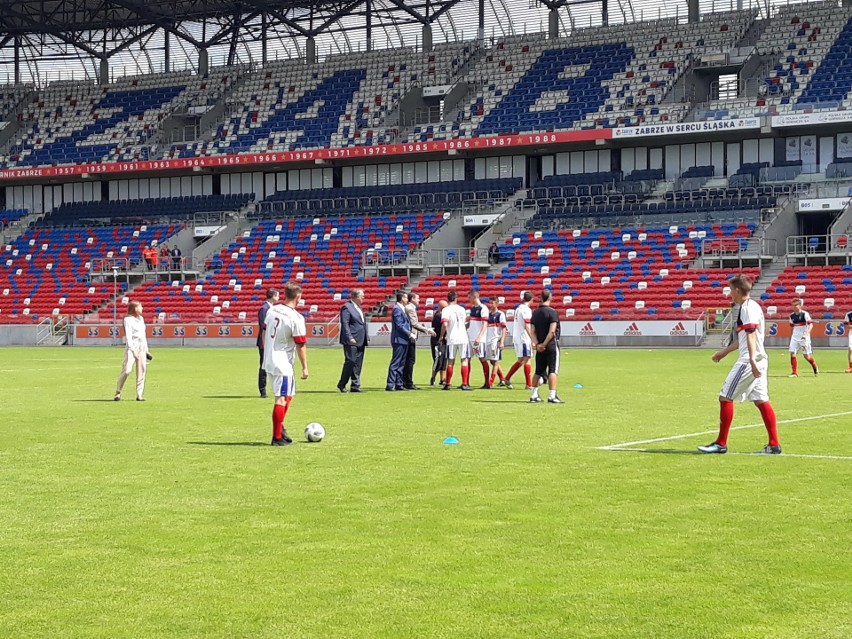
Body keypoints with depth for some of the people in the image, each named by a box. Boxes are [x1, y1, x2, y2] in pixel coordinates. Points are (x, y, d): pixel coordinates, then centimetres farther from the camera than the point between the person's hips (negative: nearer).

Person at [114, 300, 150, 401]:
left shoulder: (141, 319, 17)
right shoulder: (128, 320, -5)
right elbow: (128, 336, -13)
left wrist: (146, 349, 18)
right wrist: (133, 350, -21)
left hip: (142, 347, 7)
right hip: (132, 346, -7)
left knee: (141, 371, 3)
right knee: (126, 370, -15)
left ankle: (140, 395, 7)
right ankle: (118, 392, -6)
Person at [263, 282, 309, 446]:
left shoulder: (272, 310, 4)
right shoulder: (296, 318, -17)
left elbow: (264, 332, 14)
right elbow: (301, 345, -14)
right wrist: (305, 367, -7)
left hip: (269, 360, 8)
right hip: (283, 363, -8)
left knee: (288, 395, 21)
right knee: (282, 398, -2)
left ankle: (280, 428, 18)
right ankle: (277, 437, 0)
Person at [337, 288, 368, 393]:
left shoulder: (359, 308, 19)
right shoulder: (347, 308, -9)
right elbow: (345, 324, -15)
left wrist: (366, 338, 16)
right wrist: (350, 338, -21)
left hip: (361, 341, 9)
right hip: (351, 342, -9)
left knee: (358, 364, 7)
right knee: (350, 362, -7)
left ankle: (355, 386, 9)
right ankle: (342, 384, 5)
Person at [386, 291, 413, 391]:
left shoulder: (402, 309, 18)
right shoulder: (397, 309, -13)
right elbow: (399, 325, -18)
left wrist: (409, 333, 11)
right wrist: (409, 334, -14)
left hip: (404, 341, 10)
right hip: (399, 340, -10)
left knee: (401, 364, 11)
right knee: (395, 363, -9)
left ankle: (398, 384, 15)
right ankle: (390, 385, -9)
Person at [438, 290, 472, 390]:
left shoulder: (446, 310, -5)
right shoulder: (461, 309, 9)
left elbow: (444, 324, -18)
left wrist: (441, 336, -2)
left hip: (451, 339, -2)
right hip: (463, 338, 2)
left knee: (450, 362, 6)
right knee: (464, 360, 2)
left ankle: (447, 384, 12)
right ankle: (465, 384, -5)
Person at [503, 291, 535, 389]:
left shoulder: (518, 309, 14)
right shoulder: (526, 310, -12)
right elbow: (527, 326, -18)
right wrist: (532, 340, -18)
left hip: (516, 337, 8)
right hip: (524, 338, -8)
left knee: (520, 361, 15)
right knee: (527, 360, -4)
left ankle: (507, 380, 12)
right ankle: (529, 385, -3)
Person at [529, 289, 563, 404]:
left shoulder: (535, 313, 9)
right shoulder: (552, 312, -11)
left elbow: (533, 331, 2)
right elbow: (552, 331, -18)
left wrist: (536, 344, -7)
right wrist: (544, 344, -13)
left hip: (540, 348, 6)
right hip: (552, 346, -6)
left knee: (539, 371, 15)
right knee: (553, 371, -4)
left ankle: (534, 395, 16)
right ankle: (552, 396, -11)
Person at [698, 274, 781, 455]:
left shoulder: (747, 308, -10)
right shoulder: (752, 307, 20)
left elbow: (751, 334, -23)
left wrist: (752, 360, -33)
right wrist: (724, 352, 40)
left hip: (748, 362, -10)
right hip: (759, 361, 10)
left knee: (725, 397, -3)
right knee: (761, 401, 8)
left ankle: (721, 443, 0)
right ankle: (774, 445, 4)